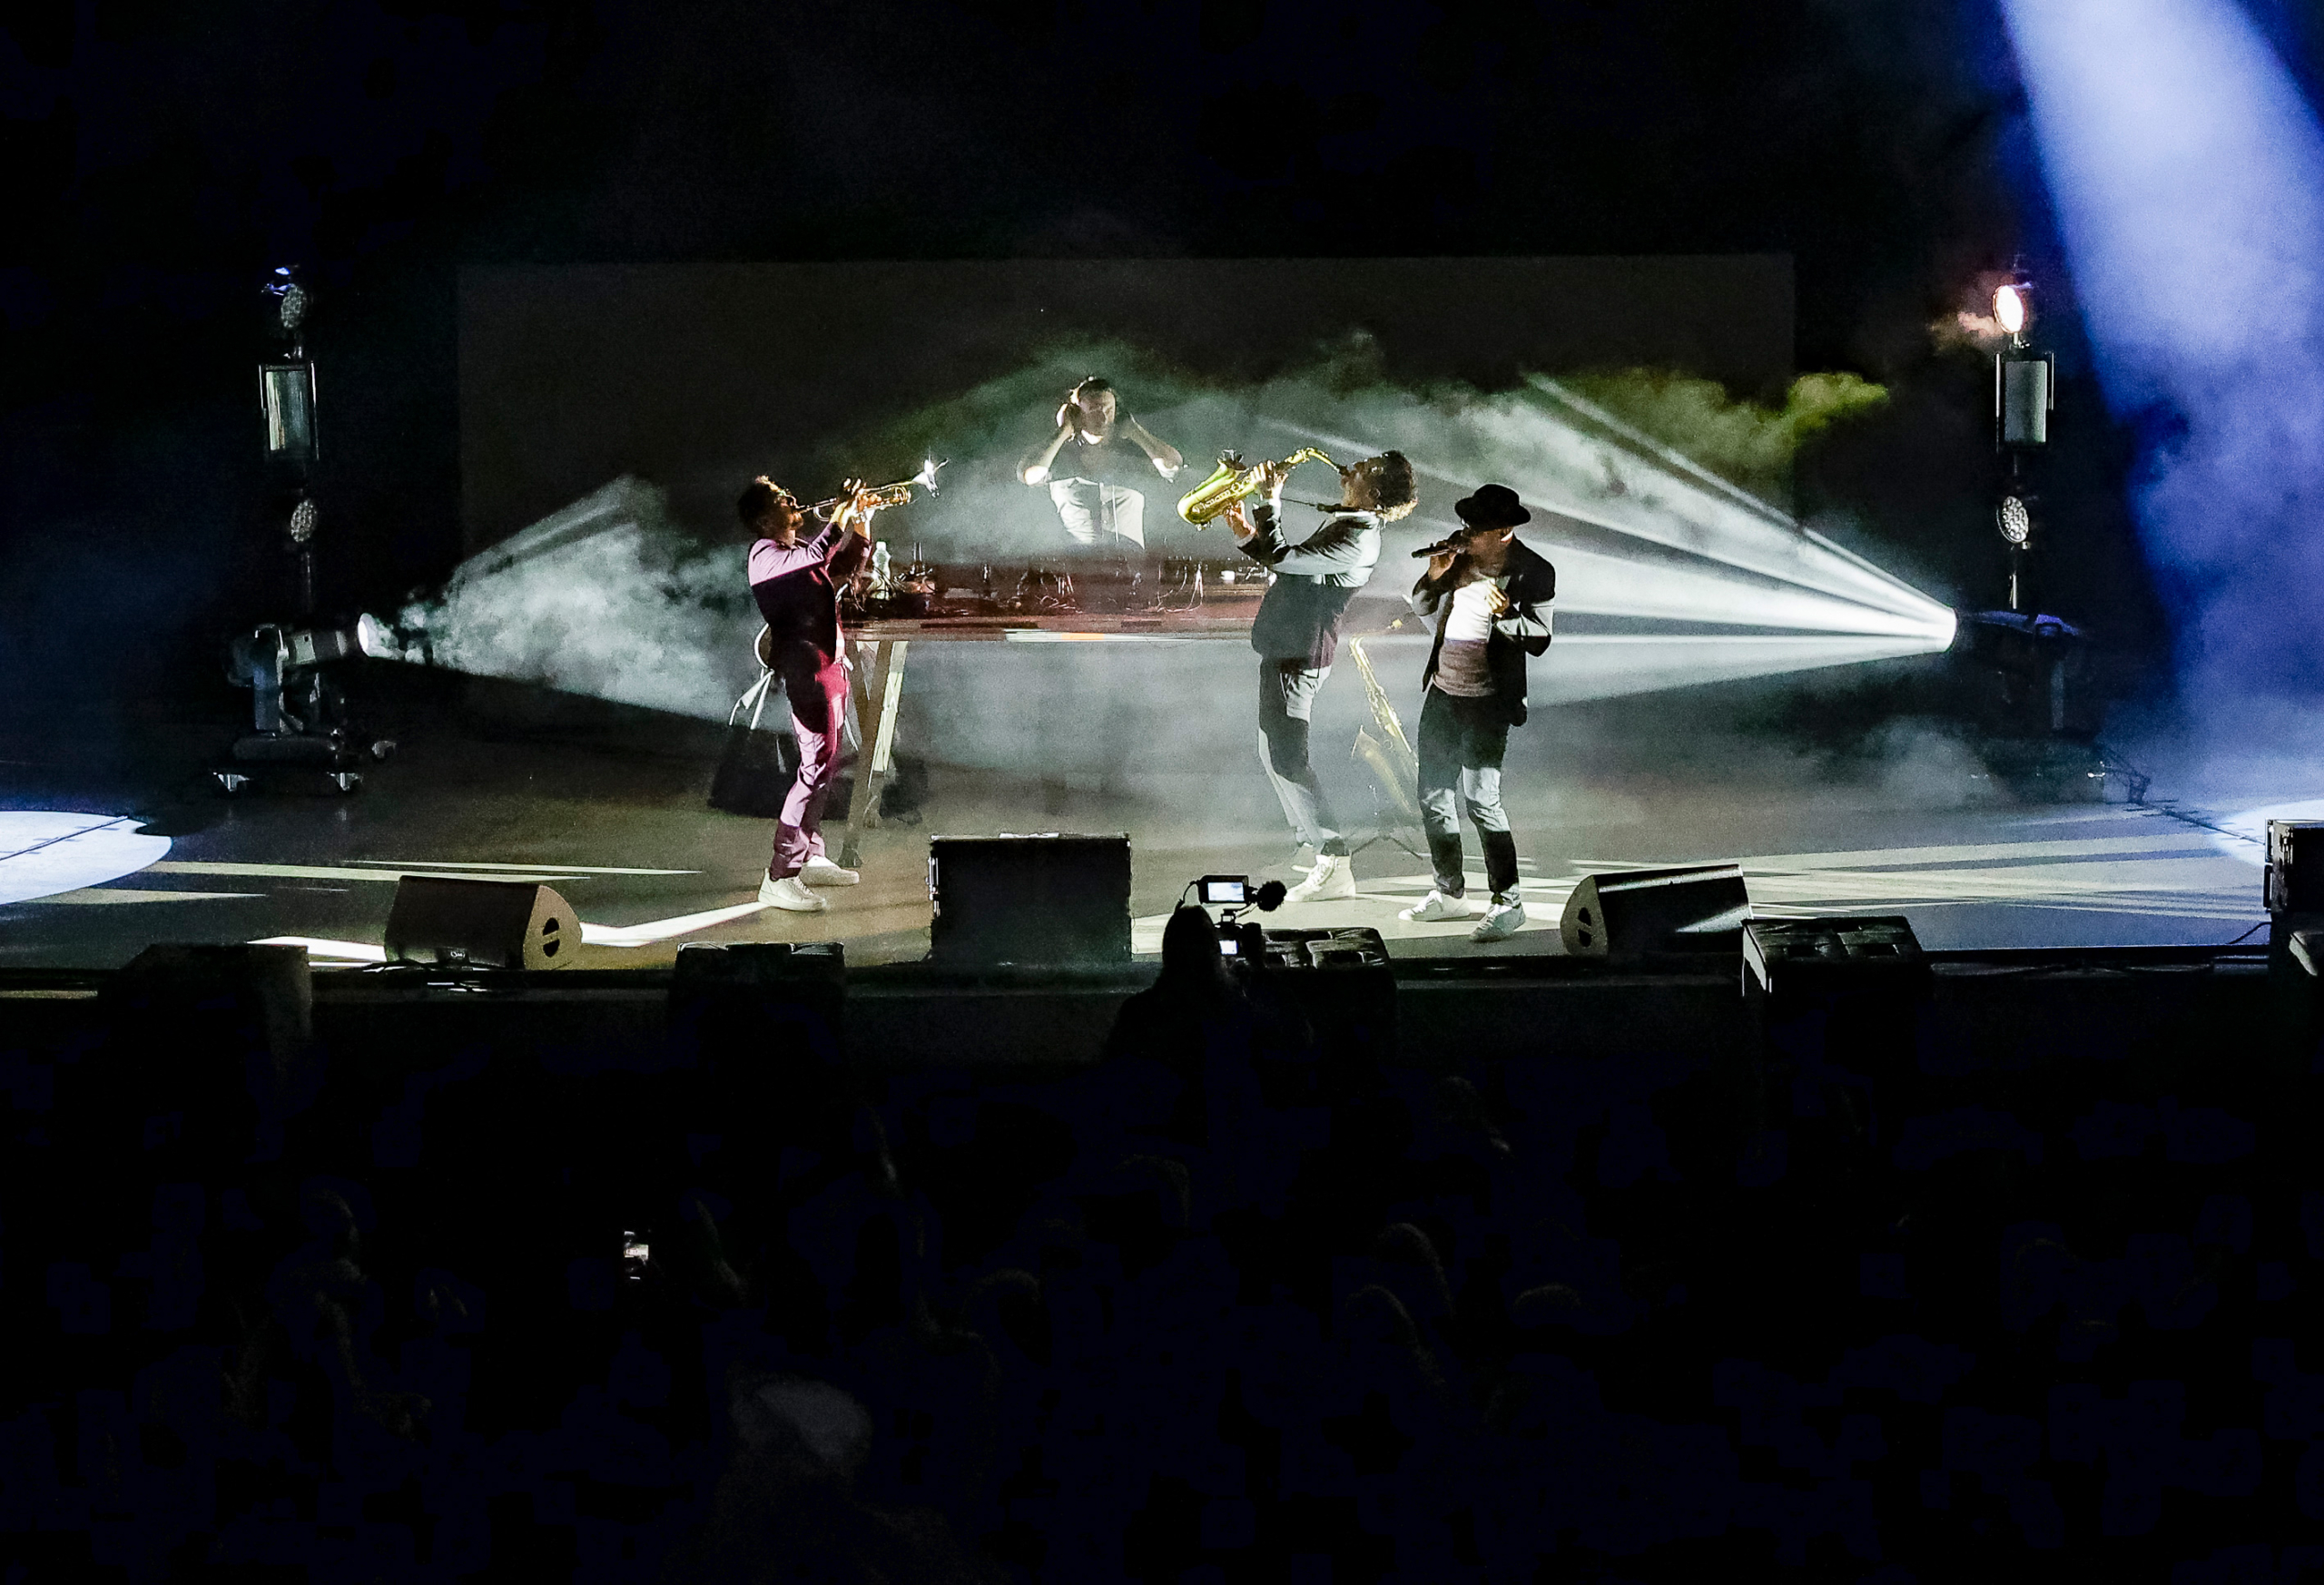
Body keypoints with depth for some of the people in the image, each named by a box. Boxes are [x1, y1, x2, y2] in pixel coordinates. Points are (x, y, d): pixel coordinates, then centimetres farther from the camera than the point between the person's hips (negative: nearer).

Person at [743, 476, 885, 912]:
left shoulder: (797, 547, 15)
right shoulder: (766, 553, -13)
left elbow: (844, 564, 30)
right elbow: (816, 556, -32)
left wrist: (861, 522, 13)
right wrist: (843, 513, -21)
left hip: (828, 662, 10)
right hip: (806, 668, -10)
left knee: (826, 762, 18)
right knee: (817, 766, -16)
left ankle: (811, 858, 30)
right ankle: (779, 878, -20)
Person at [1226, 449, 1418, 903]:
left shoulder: (1358, 540, -21)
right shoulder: (1342, 521, 13)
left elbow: (1281, 558, -24)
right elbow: (1286, 561, 22)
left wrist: (1271, 501, -14)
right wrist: (1249, 536, 10)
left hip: (1299, 657, -11)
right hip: (1286, 649, 11)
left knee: (1285, 759, -10)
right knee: (1276, 756, 14)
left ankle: (1335, 866, -7)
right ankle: (1327, 863, 17)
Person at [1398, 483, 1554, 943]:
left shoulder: (1534, 573, -11)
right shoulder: (1461, 551, 3)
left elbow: (1539, 640, -10)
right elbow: (1422, 608, 11)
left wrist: (1507, 614, -27)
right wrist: (1435, 577, -8)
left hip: (1487, 703, -7)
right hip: (1442, 694, 7)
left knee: (1481, 801, -13)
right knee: (1435, 797, 13)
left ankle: (1507, 902, -5)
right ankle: (1449, 893, 27)